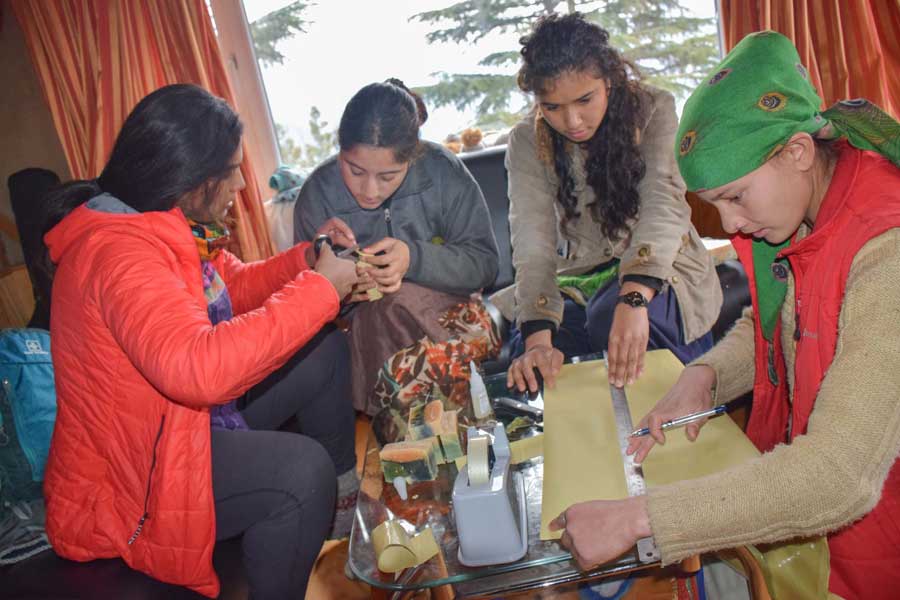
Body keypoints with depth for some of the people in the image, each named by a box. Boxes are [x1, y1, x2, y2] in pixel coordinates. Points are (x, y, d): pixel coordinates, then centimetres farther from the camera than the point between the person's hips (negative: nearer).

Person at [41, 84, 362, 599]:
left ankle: (344, 502, 25)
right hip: (126, 473, -10)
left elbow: (234, 286, 15)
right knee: (301, 468, -32)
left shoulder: (176, 227, 0)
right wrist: (319, 289, -36)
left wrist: (307, 259, -4)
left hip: (199, 413, 10)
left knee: (326, 351, 8)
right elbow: (197, 368, -45)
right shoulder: (117, 251, -31)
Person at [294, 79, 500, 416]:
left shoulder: (443, 171, -11)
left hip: (446, 313, -1)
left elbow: (485, 262, -9)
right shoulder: (318, 193, -7)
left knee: (400, 302, -34)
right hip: (361, 332, 2)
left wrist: (415, 258, -27)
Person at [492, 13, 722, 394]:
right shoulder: (527, 143, -7)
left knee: (610, 318, -34)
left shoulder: (653, 112, -12)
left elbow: (664, 204, -27)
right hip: (579, 280, 2)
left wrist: (633, 299, -44)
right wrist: (538, 338, -34)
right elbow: (532, 241, -19)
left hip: (659, 269, -2)